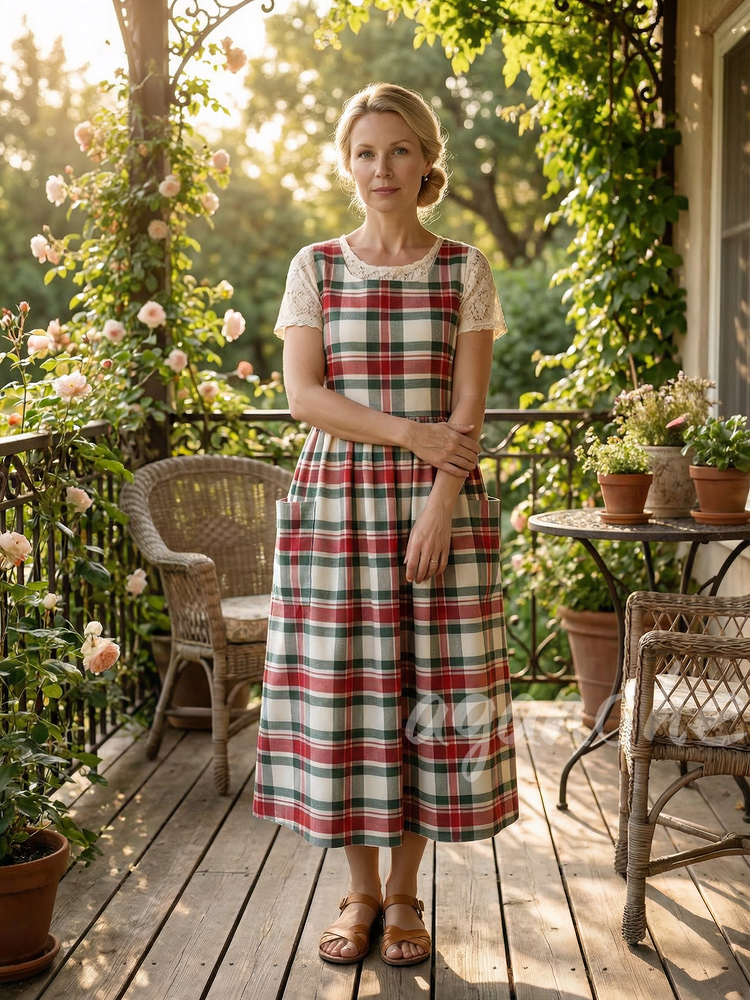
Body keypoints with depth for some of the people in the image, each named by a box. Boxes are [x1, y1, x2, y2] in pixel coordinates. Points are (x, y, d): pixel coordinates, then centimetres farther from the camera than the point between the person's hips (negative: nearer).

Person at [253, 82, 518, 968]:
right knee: (342, 689, 1)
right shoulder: (315, 268, 7)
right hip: (336, 500, 0)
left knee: (433, 689, 1)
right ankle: (360, 889, 18)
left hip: (441, 503, 0)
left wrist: (439, 512, -13)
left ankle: (405, 892, 17)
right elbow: (303, 395, -3)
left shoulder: (464, 270, 5)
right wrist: (407, 431, -13)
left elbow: (467, 409, -2)